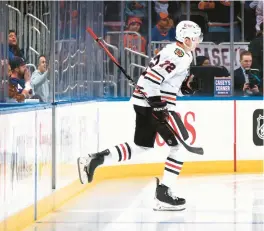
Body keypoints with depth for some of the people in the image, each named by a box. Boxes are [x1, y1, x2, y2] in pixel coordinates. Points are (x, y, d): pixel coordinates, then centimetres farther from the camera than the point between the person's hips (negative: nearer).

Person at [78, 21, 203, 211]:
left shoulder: (180, 54, 17)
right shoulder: (177, 56, -16)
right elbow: (152, 78, -24)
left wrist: (188, 86, 6)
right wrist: (158, 106, -24)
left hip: (145, 103, 10)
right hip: (153, 103, -10)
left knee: (141, 146, 16)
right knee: (180, 144, -5)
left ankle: (94, 159, 7)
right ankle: (164, 194, -6)